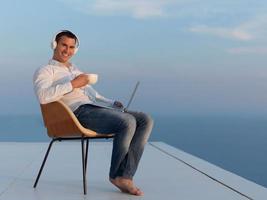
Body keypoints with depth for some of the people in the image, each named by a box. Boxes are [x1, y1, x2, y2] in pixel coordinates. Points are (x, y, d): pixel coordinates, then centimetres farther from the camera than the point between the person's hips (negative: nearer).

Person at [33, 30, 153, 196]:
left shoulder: (77, 70, 35)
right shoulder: (44, 71, 10)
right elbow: (43, 97, -12)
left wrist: (113, 103, 10)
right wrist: (73, 84, -13)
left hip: (99, 107, 8)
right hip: (80, 111, -8)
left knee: (146, 120, -12)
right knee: (128, 122, -30)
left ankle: (125, 176, -19)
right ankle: (116, 175, -10)